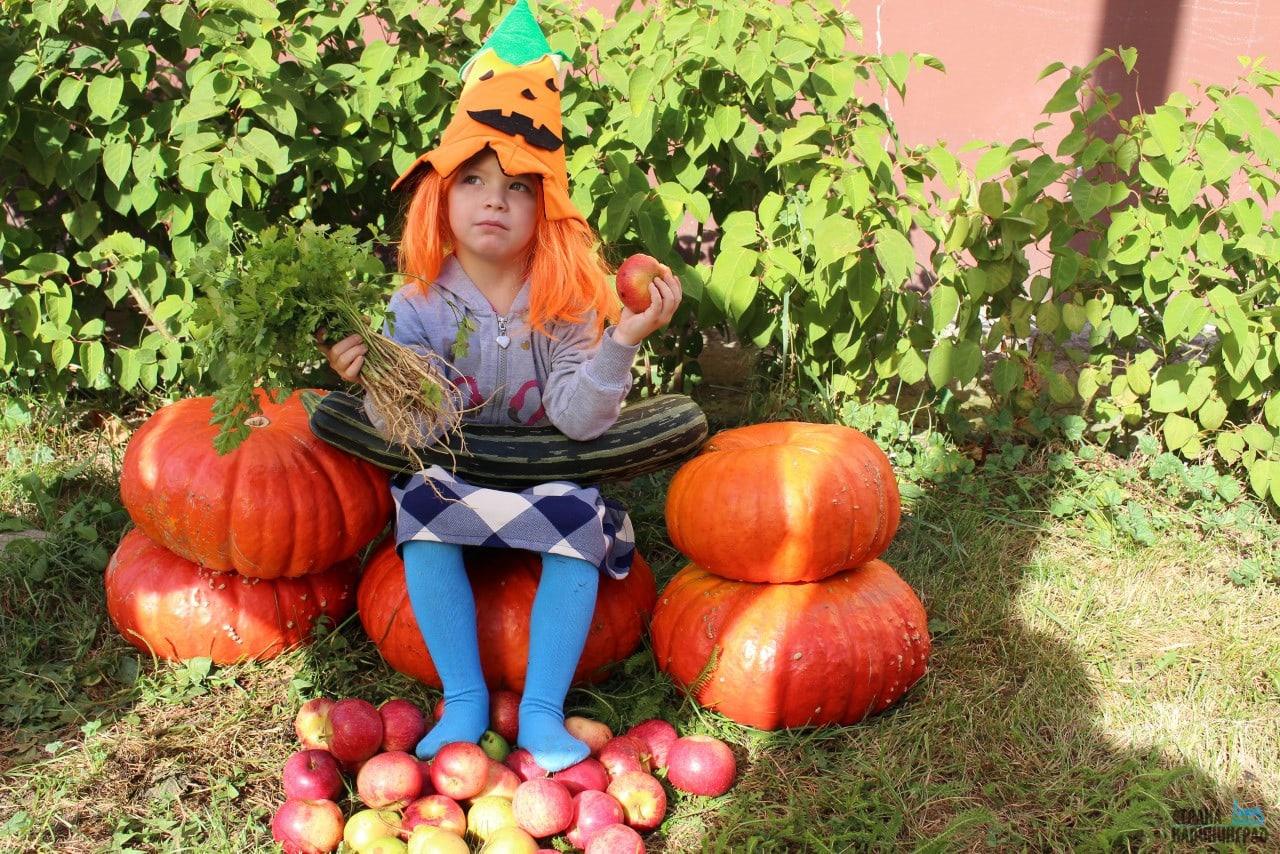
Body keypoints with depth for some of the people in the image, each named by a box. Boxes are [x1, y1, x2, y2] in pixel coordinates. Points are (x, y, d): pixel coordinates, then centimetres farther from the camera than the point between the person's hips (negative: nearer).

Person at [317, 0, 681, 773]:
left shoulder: (569, 301, -8)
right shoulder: (418, 306, -8)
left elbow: (581, 421, -17)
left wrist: (621, 344, -31)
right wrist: (374, 383, -31)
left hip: (550, 478, 0)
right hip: (449, 475, 0)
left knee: (582, 517, -31)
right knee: (419, 502, -31)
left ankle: (543, 708, -18)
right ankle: (464, 698, -18)